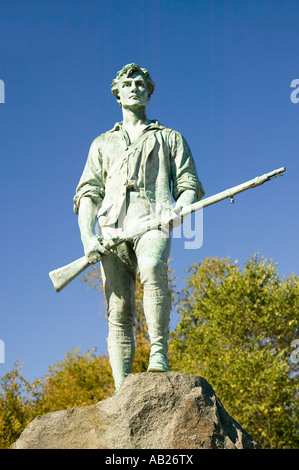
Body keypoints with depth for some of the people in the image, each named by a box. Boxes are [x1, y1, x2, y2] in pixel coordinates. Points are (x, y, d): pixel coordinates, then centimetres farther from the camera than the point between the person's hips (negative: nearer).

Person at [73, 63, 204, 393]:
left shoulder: (169, 138, 26)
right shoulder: (103, 143, 29)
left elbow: (189, 185, 16)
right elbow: (88, 193, 18)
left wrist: (178, 207, -9)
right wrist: (87, 237, -1)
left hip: (153, 222, -2)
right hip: (112, 228, 2)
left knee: (152, 267, -37)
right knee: (119, 312, -11)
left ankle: (159, 354, -37)